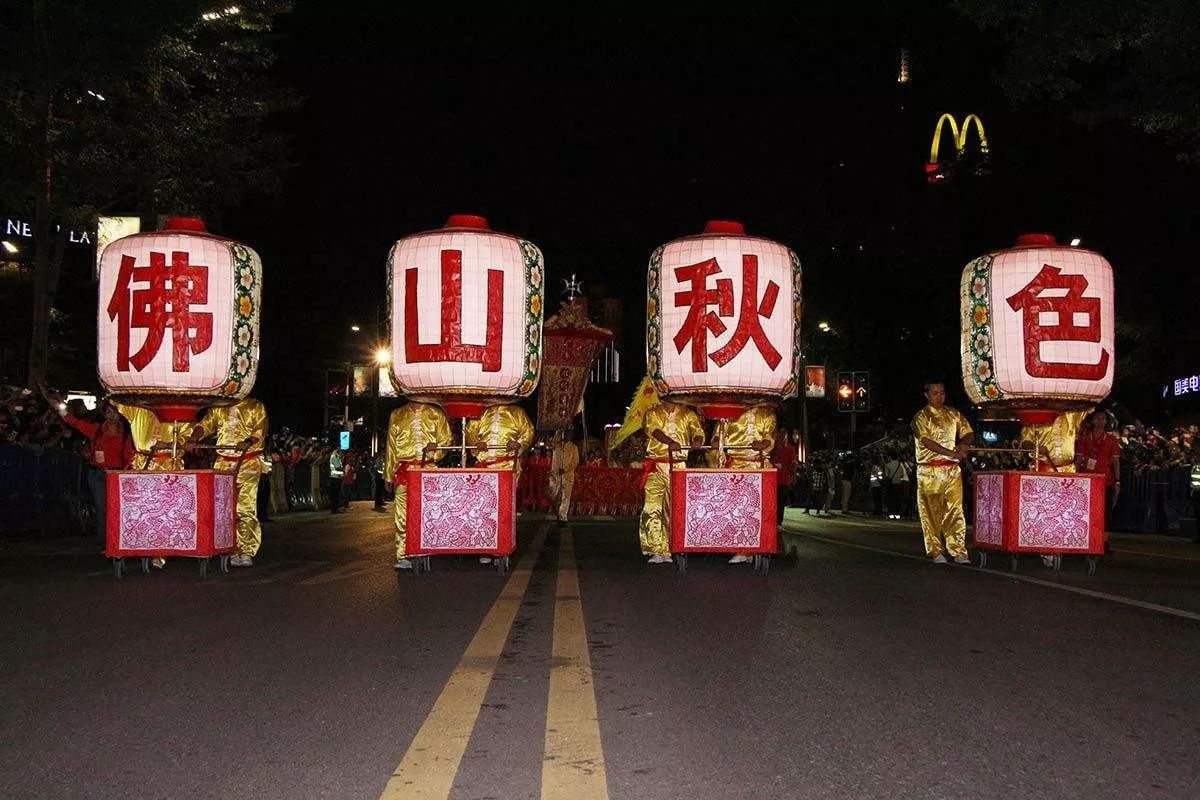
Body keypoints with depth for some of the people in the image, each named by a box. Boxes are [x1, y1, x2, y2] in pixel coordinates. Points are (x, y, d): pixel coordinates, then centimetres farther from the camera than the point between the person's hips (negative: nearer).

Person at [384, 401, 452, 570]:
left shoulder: (436, 414, 11)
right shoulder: (397, 415, 15)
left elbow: (447, 440, 13)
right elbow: (391, 447, 17)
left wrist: (436, 446, -10)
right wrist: (388, 474, 14)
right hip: (404, 470, 1)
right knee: (402, 515, -6)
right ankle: (403, 556, -3)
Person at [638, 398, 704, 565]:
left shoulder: (688, 414, 14)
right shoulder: (652, 413, 9)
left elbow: (698, 430, -1)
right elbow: (653, 429, -11)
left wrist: (697, 440, -26)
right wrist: (670, 442, -30)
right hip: (656, 467, -1)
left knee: (675, 509, 0)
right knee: (652, 508, -10)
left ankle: (669, 551, 8)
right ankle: (656, 551, -7)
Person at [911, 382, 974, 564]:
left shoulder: (953, 414, 16)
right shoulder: (921, 417, 0)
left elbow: (968, 433, 16)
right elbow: (926, 441, -13)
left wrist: (963, 444, -9)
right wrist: (952, 453, -21)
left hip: (952, 469, 4)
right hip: (929, 471, -4)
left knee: (955, 510, -2)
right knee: (931, 512, -3)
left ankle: (958, 551, 0)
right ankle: (935, 551, 3)